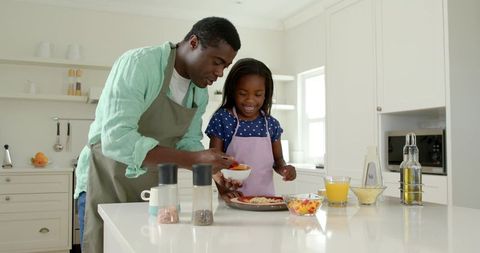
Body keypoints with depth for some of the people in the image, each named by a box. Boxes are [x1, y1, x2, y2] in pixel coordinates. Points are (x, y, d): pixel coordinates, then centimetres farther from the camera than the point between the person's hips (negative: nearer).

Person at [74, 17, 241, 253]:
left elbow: (188, 142, 7)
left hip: (154, 189, 7)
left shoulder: (201, 93, 0)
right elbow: (116, 140, -32)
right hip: (106, 183, -6)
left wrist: (214, 173, -13)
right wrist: (195, 159, -36)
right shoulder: (138, 64, -22)